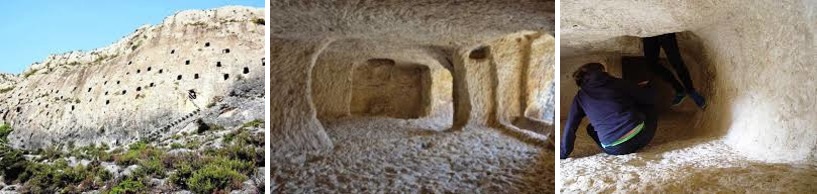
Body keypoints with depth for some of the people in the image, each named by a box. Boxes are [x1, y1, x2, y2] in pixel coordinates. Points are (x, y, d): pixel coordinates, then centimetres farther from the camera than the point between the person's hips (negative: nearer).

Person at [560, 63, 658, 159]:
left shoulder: (580, 97, 11)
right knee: (649, 105, 30)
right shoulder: (614, 82, 9)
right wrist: (640, 89, 36)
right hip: (640, 135, 0)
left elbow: (569, 129, 10)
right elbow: (650, 97, 14)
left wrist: (563, 156, 19)